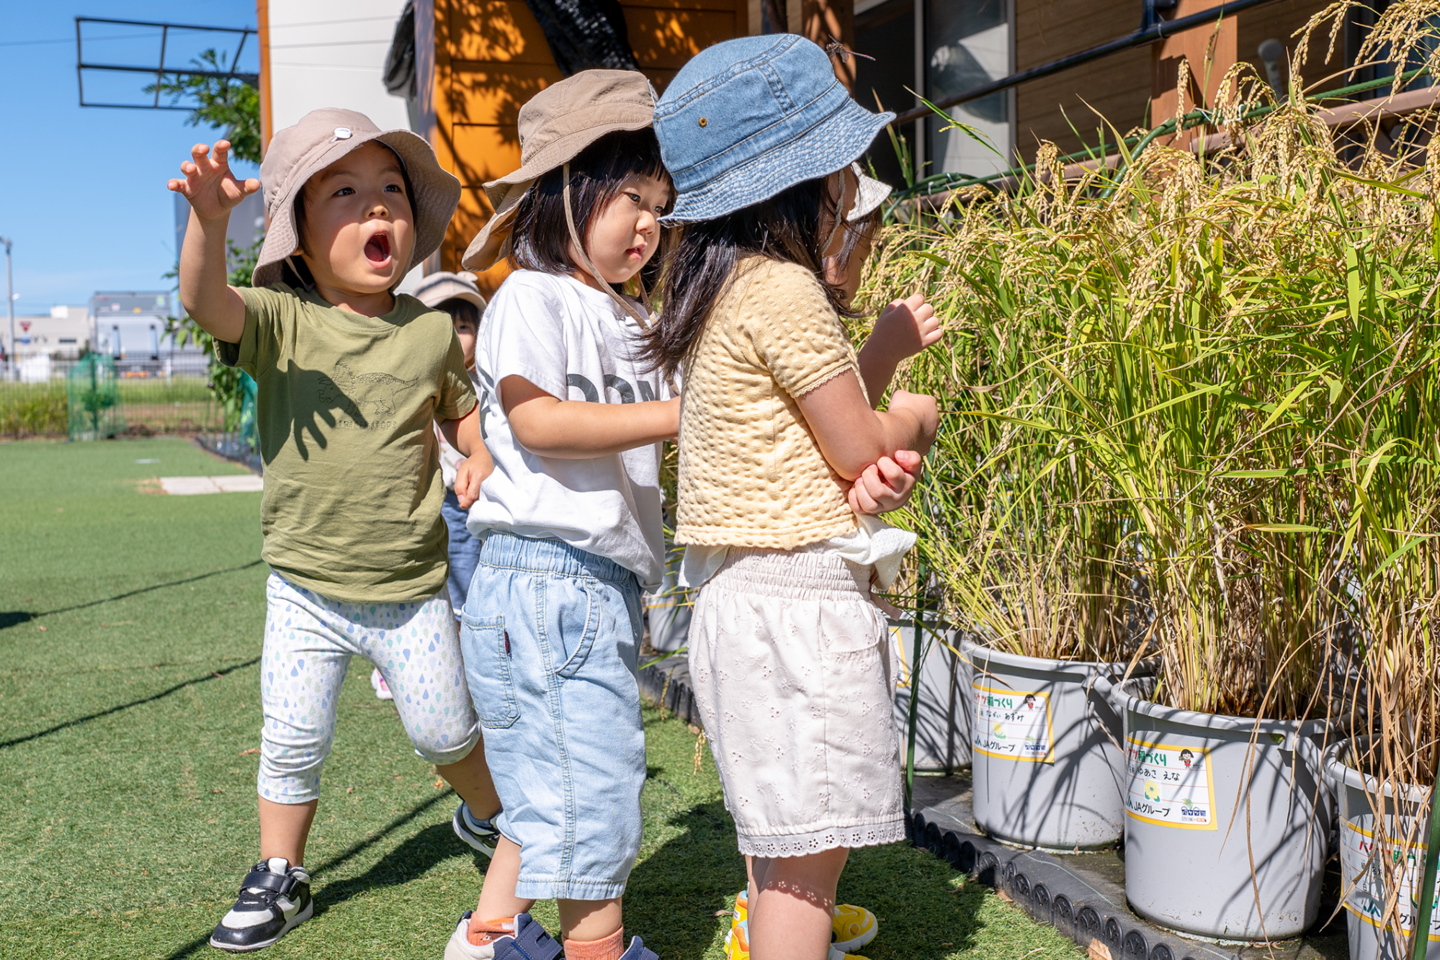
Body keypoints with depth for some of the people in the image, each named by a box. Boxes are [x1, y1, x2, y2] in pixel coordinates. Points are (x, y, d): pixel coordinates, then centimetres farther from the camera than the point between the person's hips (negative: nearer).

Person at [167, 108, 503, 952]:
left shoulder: (431, 330, -2)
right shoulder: (282, 322, -9)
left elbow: (460, 404, 14)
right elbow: (207, 302, -30)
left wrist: (481, 454, -7)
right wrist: (209, 219, -48)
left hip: (413, 591, 1)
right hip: (306, 590, 0)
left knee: (446, 731, 12)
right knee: (293, 740, 7)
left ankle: (495, 814, 42)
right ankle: (280, 877, 29)